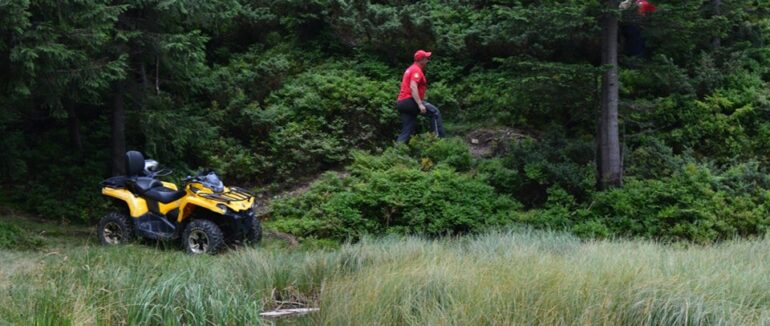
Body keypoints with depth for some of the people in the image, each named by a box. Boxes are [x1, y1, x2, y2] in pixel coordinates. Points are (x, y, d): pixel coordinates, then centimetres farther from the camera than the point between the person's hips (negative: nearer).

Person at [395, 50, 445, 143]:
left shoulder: (411, 69, 24)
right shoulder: (416, 70, -8)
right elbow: (413, 87, -21)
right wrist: (420, 104, -28)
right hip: (409, 101, -10)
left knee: (407, 130, 7)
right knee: (435, 112, -9)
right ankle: (439, 138, -16)